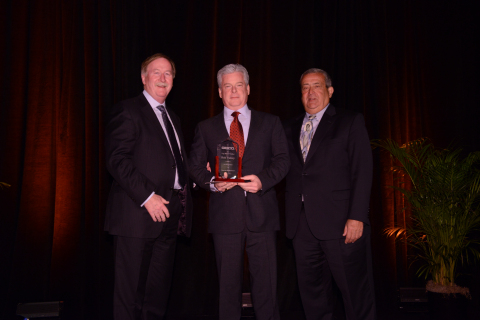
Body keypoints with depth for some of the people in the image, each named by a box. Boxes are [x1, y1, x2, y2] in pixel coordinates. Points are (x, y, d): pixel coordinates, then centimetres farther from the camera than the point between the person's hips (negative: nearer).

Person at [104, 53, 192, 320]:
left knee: (159, 288, 13)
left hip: (169, 213, 8)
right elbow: (117, 160, -15)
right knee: (130, 288, 0)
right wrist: (147, 196, -20)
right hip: (138, 213, -8)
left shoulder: (172, 117, 21)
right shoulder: (128, 111, -5)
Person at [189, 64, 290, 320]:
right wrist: (212, 182, -11)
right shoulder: (206, 128, 12)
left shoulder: (270, 123, 11)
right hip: (225, 215, 0)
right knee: (228, 283, 8)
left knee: (266, 280, 4)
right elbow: (195, 166, 10)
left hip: (262, 213, 0)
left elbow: (282, 159, 5)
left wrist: (263, 179, -13)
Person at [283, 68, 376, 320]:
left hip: (340, 223, -4)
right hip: (302, 224, 5)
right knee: (311, 292, 12)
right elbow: (288, 172, 12)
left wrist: (357, 217, -13)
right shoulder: (290, 128, 16)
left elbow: (362, 172, -5)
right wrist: (291, 218, 2)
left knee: (355, 291, 1)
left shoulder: (350, 122, 3)